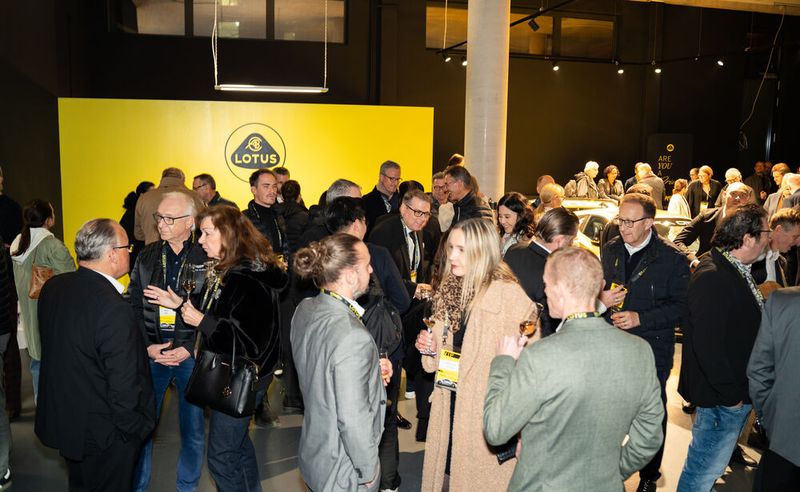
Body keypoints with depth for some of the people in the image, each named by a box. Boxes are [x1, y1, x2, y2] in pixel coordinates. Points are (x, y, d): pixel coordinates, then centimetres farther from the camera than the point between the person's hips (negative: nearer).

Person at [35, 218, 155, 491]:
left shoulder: (52, 287, -5)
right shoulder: (115, 309, -30)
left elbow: (52, 346, 7)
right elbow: (125, 385, -26)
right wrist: (135, 428, -11)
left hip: (59, 420, 7)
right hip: (103, 433, -7)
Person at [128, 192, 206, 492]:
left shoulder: (207, 259, -6)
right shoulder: (147, 257, 5)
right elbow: (133, 306, 5)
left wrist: (189, 349, -13)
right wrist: (147, 346, -6)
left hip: (192, 355, -2)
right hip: (150, 354, 3)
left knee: (193, 428, 9)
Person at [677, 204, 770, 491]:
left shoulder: (735, 271, 8)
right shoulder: (714, 278, -25)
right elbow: (706, 342, -28)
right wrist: (730, 393, -20)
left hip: (736, 390, 10)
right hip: (723, 394, -10)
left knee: (708, 464, 24)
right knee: (706, 467, 4)